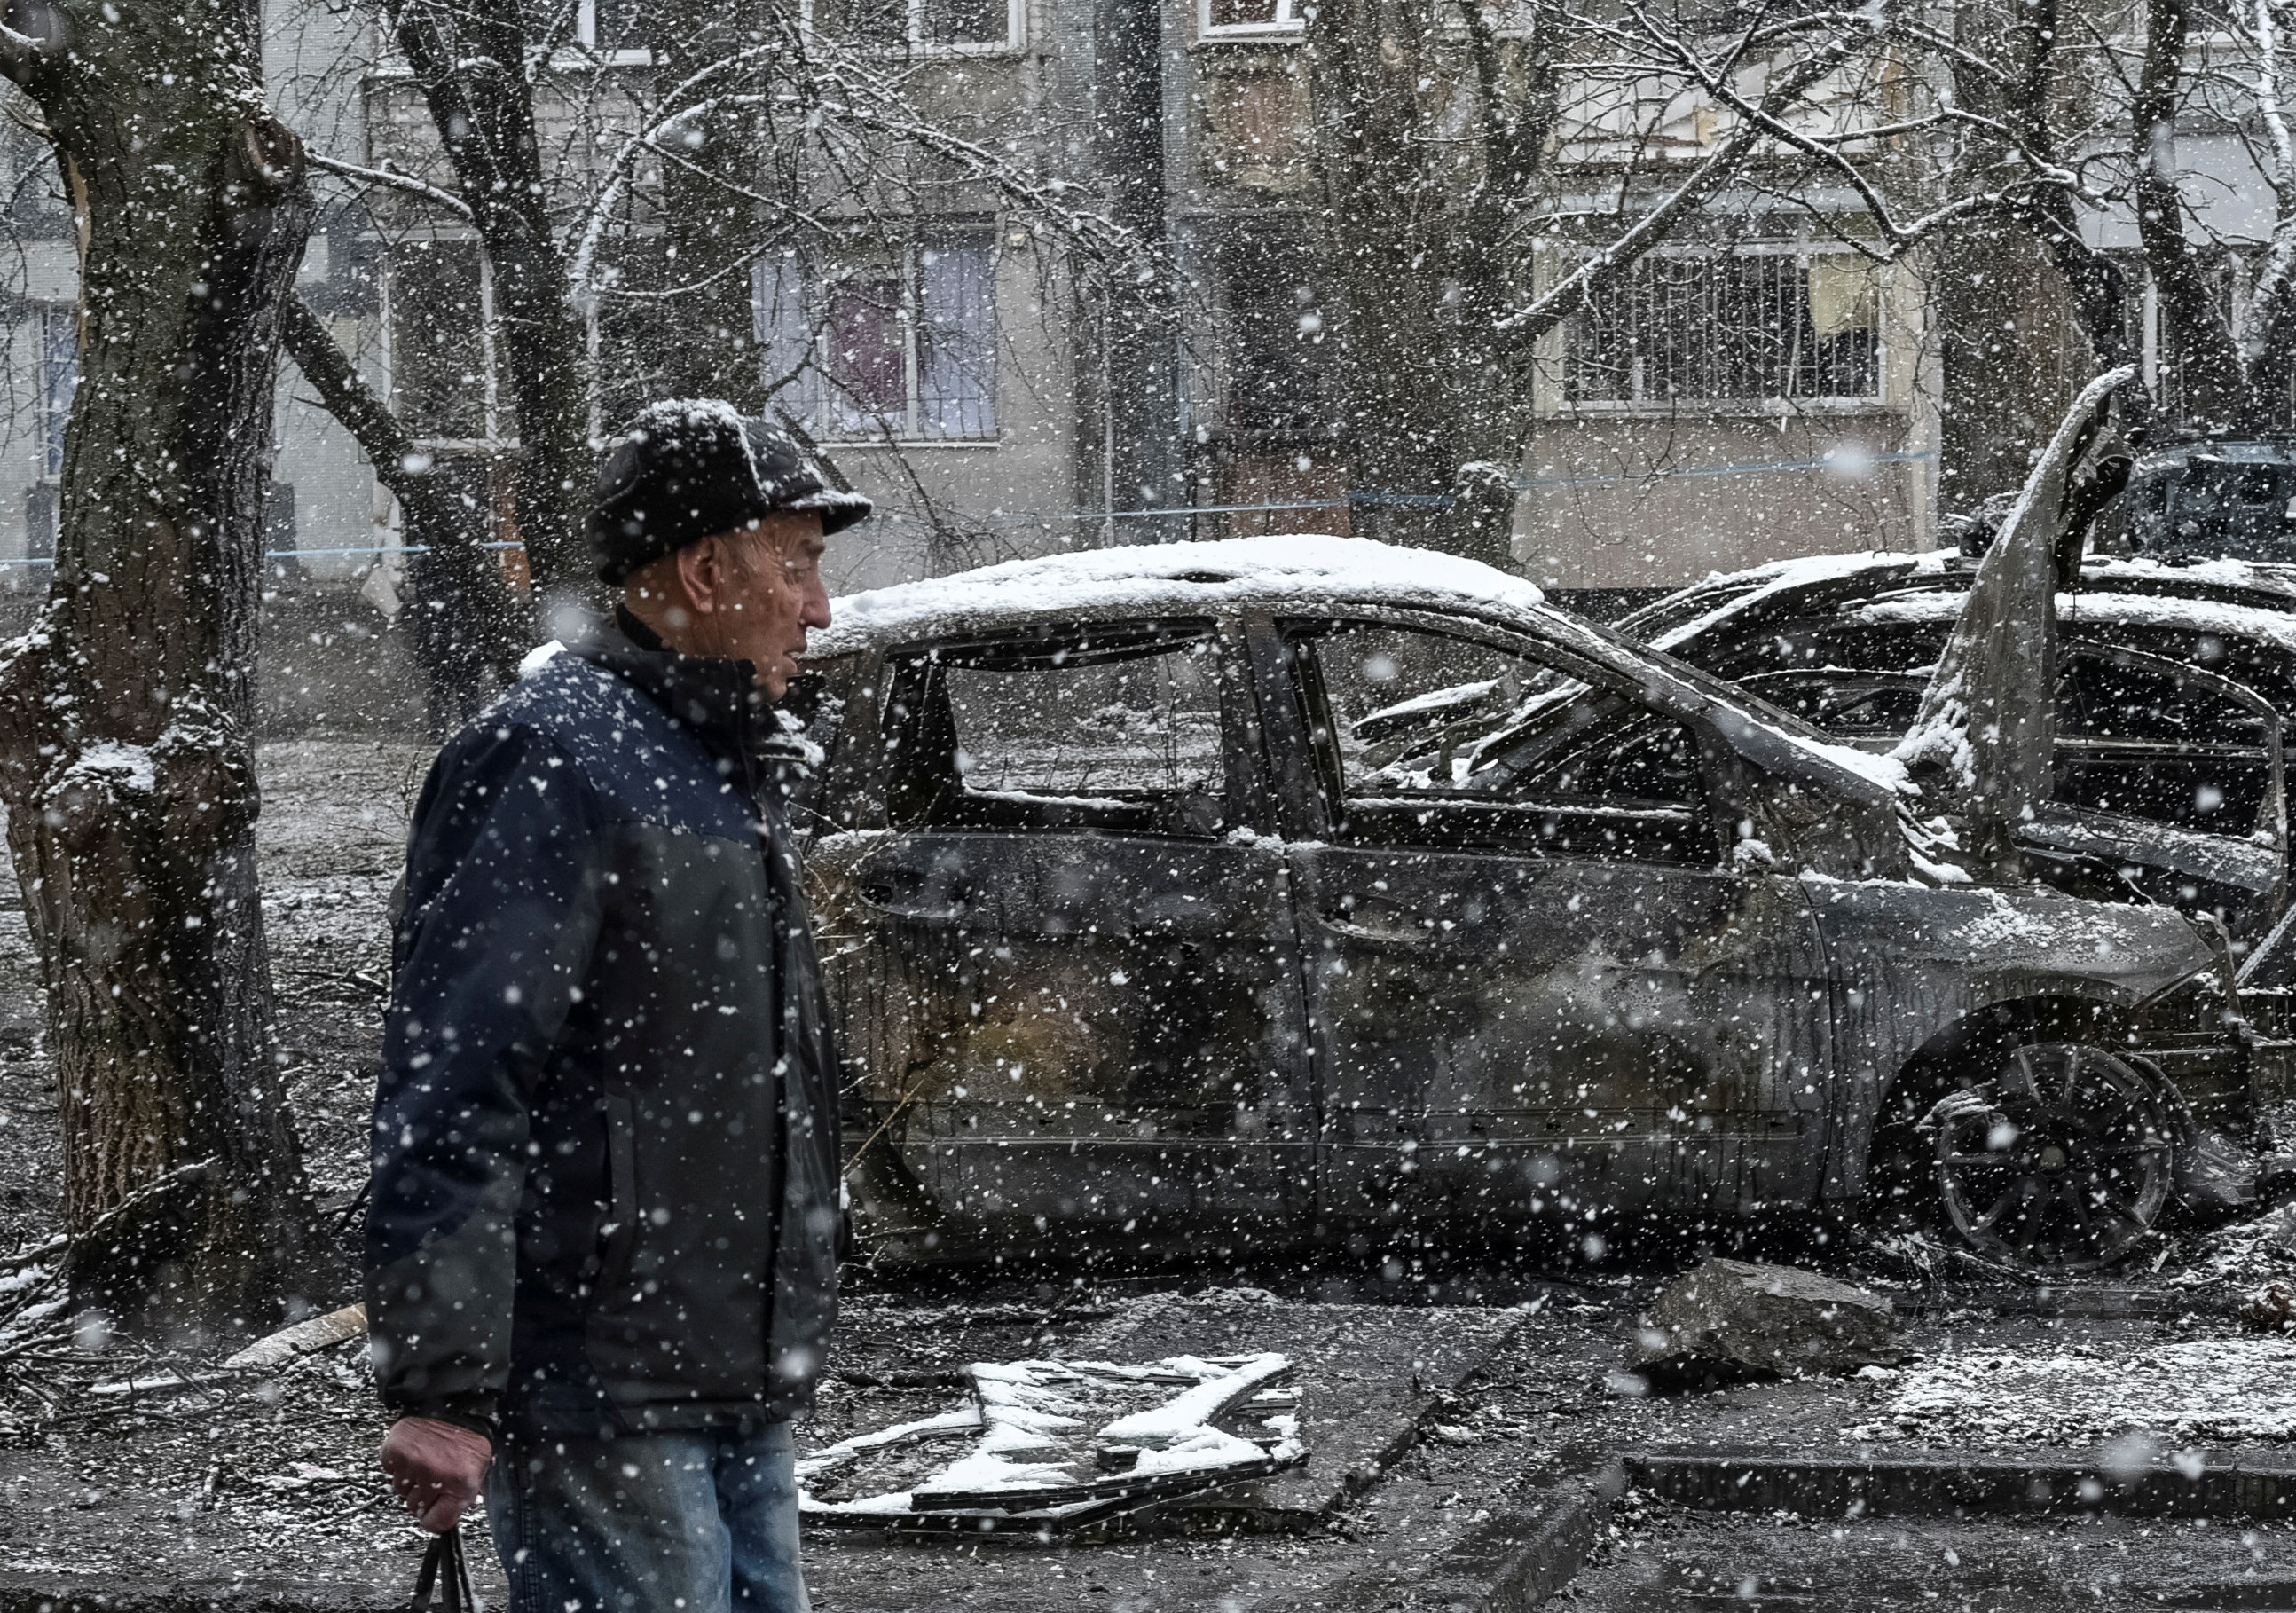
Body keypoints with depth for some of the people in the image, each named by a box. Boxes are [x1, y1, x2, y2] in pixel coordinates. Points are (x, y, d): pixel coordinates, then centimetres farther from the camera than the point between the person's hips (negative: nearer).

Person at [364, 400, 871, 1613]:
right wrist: (438, 1388, -24)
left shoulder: (719, 769, 18)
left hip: (734, 1393, 10)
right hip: (598, 1396, -10)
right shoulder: (555, 760, -14)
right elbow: (451, 1093, -21)